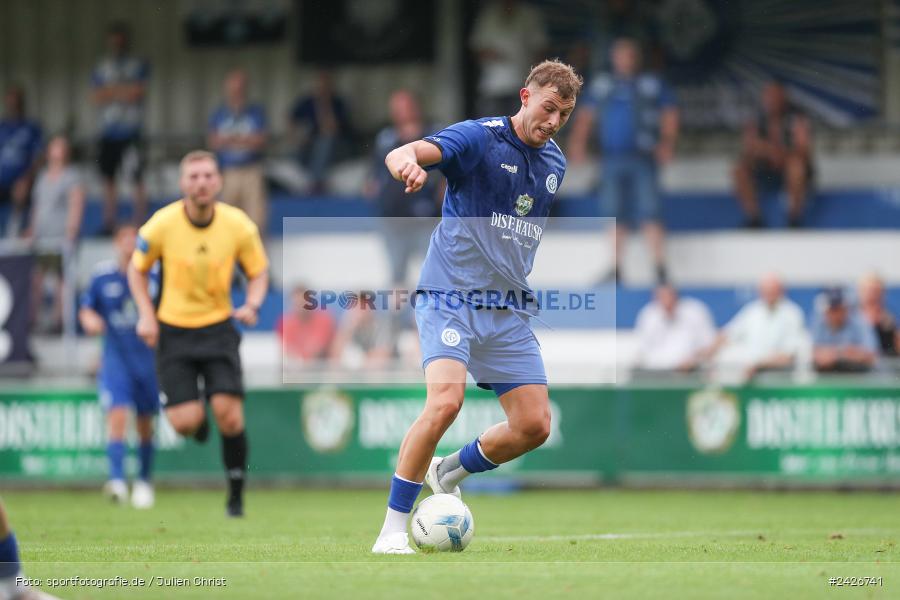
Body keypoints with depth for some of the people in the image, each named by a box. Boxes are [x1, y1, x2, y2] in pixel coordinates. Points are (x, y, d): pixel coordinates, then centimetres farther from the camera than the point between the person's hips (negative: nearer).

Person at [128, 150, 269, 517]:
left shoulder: (238, 225, -8)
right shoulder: (162, 224, -10)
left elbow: (258, 271, 7)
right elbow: (137, 269, 5)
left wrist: (252, 305, -13)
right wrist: (146, 315, -6)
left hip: (218, 326, 0)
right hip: (173, 331, 0)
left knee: (229, 414, -14)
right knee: (186, 421, -12)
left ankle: (236, 496, 4)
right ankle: (198, 421, 29)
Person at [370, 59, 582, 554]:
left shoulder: (554, 162, 12)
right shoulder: (478, 138, -9)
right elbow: (403, 154, -26)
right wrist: (407, 164, -50)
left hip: (510, 312, 7)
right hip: (451, 297, -7)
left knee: (534, 426, -2)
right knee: (446, 399, -27)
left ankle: (449, 472, 26)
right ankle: (393, 528, -17)